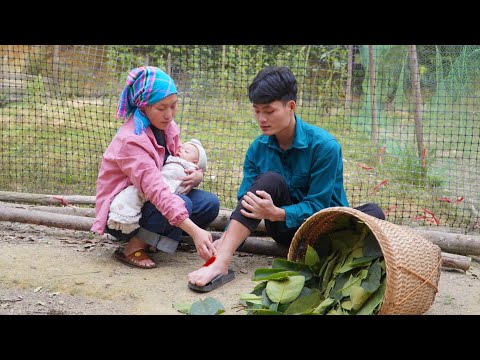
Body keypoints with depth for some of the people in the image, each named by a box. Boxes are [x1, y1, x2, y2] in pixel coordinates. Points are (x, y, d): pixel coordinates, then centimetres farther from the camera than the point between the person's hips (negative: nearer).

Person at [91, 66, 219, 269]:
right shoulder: (132, 140, -28)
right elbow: (156, 191, -38)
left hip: (147, 199, 8)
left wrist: (197, 175, -21)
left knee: (209, 203, -10)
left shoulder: (167, 127, -3)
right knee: (183, 204, -30)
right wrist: (195, 232, -47)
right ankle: (133, 248, -12)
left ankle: (151, 237, 3)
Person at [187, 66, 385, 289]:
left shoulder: (324, 145, -20)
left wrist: (276, 213, -38)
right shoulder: (258, 149, -6)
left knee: (372, 213, -30)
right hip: (287, 229, 2)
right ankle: (221, 262, -37)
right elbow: (245, 203, -8)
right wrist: (226, 239, -25)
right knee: (270, 179, -29)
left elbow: (317, 205, -21)